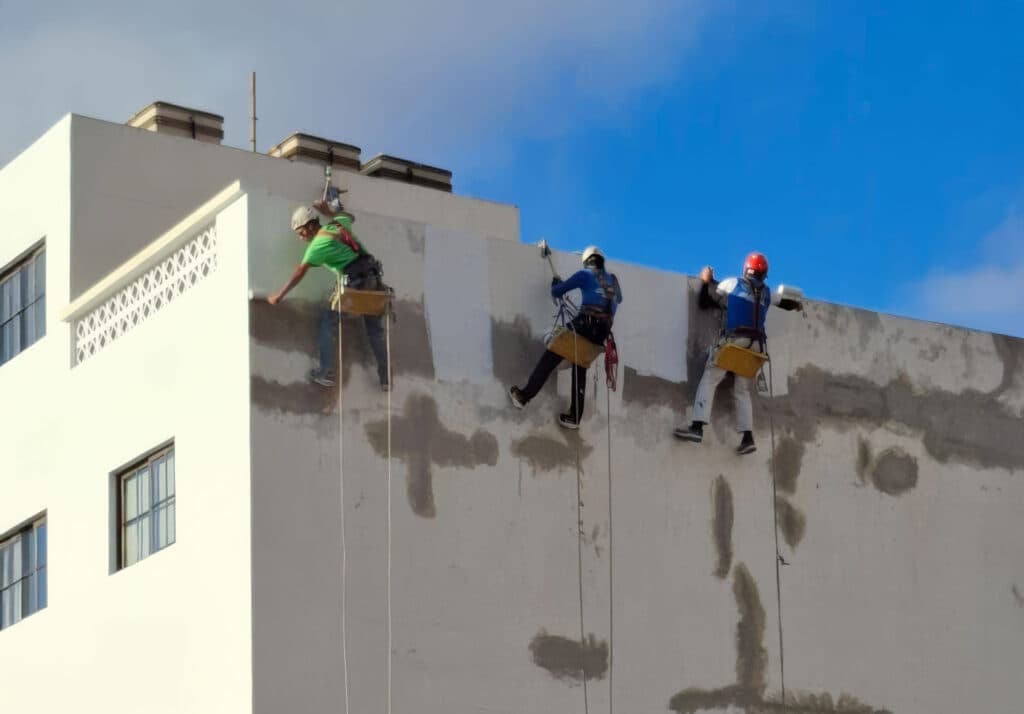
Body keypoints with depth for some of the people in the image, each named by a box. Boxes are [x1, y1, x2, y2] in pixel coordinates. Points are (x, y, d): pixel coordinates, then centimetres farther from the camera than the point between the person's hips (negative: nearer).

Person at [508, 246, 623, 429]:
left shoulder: (585, 275, 4)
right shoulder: (613, 280, 20)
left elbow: (556, 292, 8)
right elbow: (618, 299, 41)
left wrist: (556, 282, 29)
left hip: (585, 327, -6)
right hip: (602, 333, 6)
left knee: (549, 360, 0)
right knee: (580, 371, 16)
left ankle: (524, 396, -4)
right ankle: (575, 416, 18)